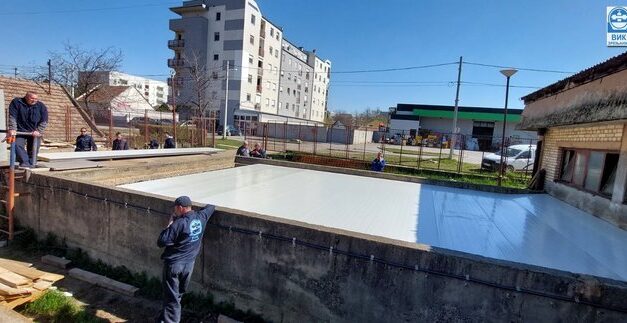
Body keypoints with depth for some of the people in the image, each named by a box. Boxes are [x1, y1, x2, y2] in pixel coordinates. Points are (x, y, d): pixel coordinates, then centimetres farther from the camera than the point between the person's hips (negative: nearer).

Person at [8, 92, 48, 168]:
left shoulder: (41, 106, -4)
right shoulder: (16, 102, -5)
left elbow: (44, 121, -5)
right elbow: (12, 117, -11)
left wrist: (39, 131, -17)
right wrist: (12, 129, -22)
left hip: (35, 132, 0)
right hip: (20, 131, 0)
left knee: (33, 150, 1)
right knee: (17, 145, -18)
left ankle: (31, 165, 11)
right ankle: (25, 163, -21)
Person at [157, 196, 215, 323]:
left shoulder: (179, 223, -22)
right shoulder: (201, 217, -5)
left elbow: (161, 242, -18)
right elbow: (211, 207, 17)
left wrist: (170, 224, -10)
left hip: (173, 264, -6)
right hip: (189, 264, 6)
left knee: (172, 297, 4)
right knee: (179, 294, 22)